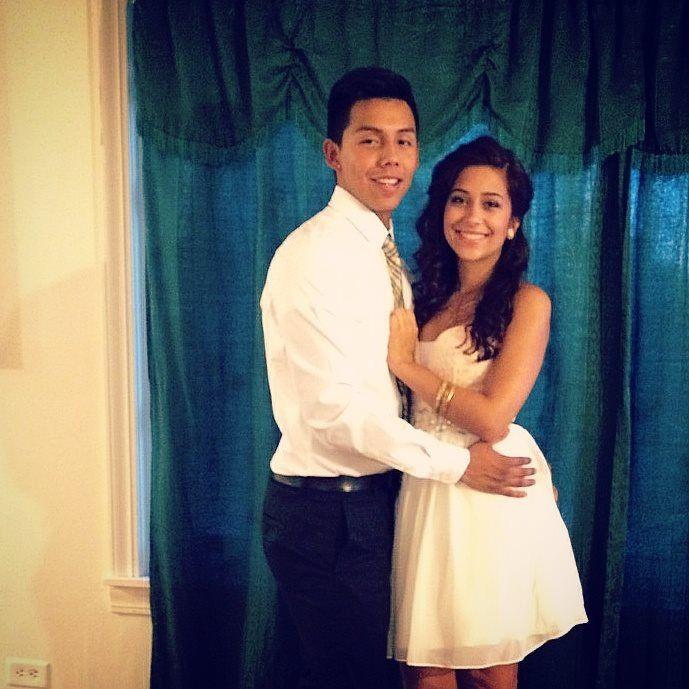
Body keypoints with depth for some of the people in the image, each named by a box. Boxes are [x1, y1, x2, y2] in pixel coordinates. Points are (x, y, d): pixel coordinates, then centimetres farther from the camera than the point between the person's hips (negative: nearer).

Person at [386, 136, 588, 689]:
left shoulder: (527, 302, -7)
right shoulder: (432, 297, 10)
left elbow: (492, 419, -16)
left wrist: (406, 364, -11)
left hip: (491, 497, -5)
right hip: (427, 491, 5)